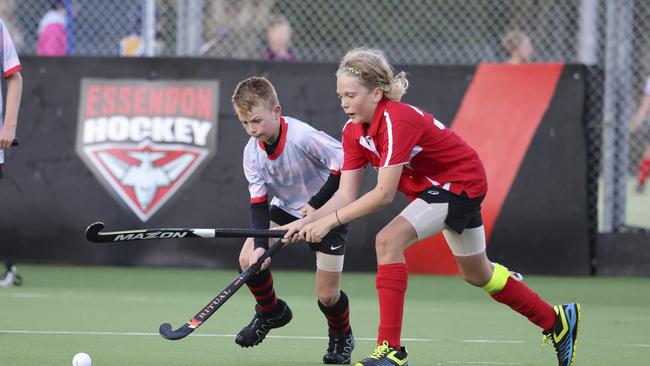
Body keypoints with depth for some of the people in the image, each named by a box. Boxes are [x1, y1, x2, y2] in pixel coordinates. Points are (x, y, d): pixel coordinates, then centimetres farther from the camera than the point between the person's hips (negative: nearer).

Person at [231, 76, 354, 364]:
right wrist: (260, 245, -26)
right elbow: (258, 202, -12)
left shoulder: (303, 137, -32)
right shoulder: (252, 153, -12)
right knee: (248, 259, -13)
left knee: (327, 296, -6)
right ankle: (271, 312, 17)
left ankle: (342, 338, 28)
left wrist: (316, 203, -27)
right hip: (286, 208, 5)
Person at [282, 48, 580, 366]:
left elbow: (384, 194, -34)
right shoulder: (353, 131, -6)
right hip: (434, 186, 10)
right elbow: (346, 195, -6)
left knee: (389, 240, -26)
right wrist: (306, 222, -20)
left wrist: (330, 220, -32)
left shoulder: (397, 121, -31)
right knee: (476, 274, 22)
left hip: (461, 182, -10)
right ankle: (558, 321, 40)